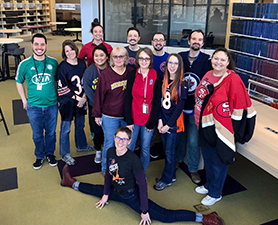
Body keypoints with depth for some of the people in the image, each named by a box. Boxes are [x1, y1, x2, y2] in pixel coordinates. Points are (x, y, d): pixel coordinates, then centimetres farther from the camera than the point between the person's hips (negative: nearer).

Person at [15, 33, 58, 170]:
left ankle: (50, 153, 37)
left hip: (51, 105, 1)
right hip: (34, 106, -1)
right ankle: (40, 156, 34)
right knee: (37, 134, 12)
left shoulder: (53, 62, -4)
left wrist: (57, 96, 9)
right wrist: (24, 100, 6)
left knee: (51, 132, 15)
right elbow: (19, 82, 7)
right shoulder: (24, 64, -7)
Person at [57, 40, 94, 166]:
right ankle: (65, 154, 18)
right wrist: (77, 98, -15)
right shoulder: (62, 67, -14)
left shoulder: (82, 63, 4)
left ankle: (81, 145, 43)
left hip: (81, 100, 6)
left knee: (80, 124, 21)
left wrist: (84, 97, -3)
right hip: (67, 101, -6)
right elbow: (62, 88, -15)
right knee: (66, 128, 3)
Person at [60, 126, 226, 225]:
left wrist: (145, 211, -18)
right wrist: (106, 194, 13)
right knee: (96, 190, 25)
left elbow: (142, 185, -22)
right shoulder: (110, 152, -9)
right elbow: (109, 173, 7)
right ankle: (73, 184, 56)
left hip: (132, 196, -6)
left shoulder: (133, 160, -28)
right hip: (116, 192, 7)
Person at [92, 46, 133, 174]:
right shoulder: (105, 74, -7)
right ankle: (106, 170, 27)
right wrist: (97, 114, -1)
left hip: (127, 116, 3)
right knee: (109, 144, 7)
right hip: (109, 117, -2)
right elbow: (99, 95, -2)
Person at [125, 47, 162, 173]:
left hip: (148, 119, 0)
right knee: (129, 147, 5)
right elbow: (128, 98, -2)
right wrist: (128, 121, -7)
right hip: (133, 118, 1)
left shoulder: (156, 77, -3)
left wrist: (151, 122, -5)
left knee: (145, 148, 10)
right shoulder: (132, 75, -1)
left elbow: (157, 101, -3)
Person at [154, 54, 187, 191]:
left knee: (169, 152, 4)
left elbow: (179, 107, -12)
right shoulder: (163, 81, 4)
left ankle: (167, 179, 20)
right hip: (163, 122, 5)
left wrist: (168, 125, -13)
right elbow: (160, 102, 4)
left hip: (174, 123, -4)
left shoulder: (182, 85, -10)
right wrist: (160, 120, -6)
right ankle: (171, 175, 31)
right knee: (166, 150, 14)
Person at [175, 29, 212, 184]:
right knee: (180, 135, 19)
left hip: (196, 108, -2)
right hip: (179, 105, 2)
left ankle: (194, 169, 24)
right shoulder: (180, 57, 1)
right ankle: (178, 159, 42)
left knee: (193, 141, 4)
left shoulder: (207, 60, -6)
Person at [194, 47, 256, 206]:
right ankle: (209, 185, 45)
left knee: (218, 163, 10)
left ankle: (215, 193, 30)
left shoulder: (233, 79, -17)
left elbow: (239, 107, -17)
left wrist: (232, 132, -15)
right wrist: (199, 121, 17)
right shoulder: (208, 75, 4)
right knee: (207, 159, 22)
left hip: (221, 130, -7)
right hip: (206, 127, 7)